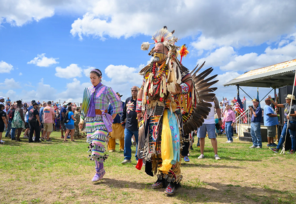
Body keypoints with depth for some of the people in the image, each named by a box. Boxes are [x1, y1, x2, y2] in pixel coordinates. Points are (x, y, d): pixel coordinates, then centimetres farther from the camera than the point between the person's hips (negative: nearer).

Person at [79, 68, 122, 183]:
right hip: (89, 121, 6)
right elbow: (84, 107, 19)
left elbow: (117, 104, -2)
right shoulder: (88, 91, 14)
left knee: (97, 145, -14)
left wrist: (112, 118, -5)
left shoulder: (106, 90, -2)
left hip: (101, 121, -6)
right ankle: (101, 170, 19)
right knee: (92, 146, 6)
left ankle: (99, 171, -2)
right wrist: (82, 120, 11)